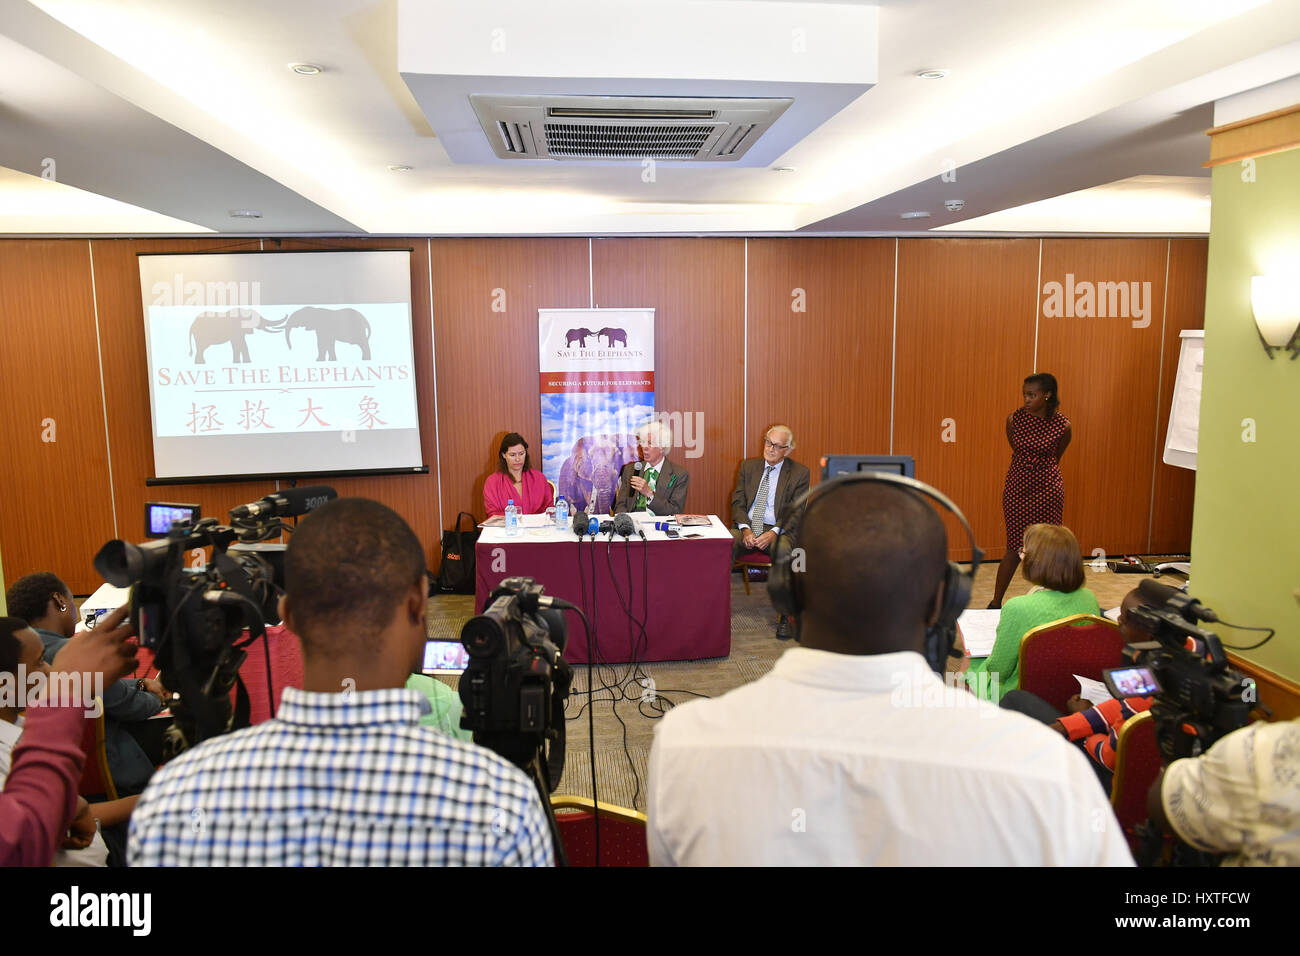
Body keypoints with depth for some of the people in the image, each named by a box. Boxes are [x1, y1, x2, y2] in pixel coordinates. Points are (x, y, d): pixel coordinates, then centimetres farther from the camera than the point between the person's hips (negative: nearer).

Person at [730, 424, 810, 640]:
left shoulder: (799, 473, 3)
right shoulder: (748, 466, 13)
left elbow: (796, 513, -3)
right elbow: (738, 502, 8)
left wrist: (773, 533, -19)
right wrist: (745, 529, -11)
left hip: (778, 530, -2)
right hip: (746, 527, 3)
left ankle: (784, 616, -27)